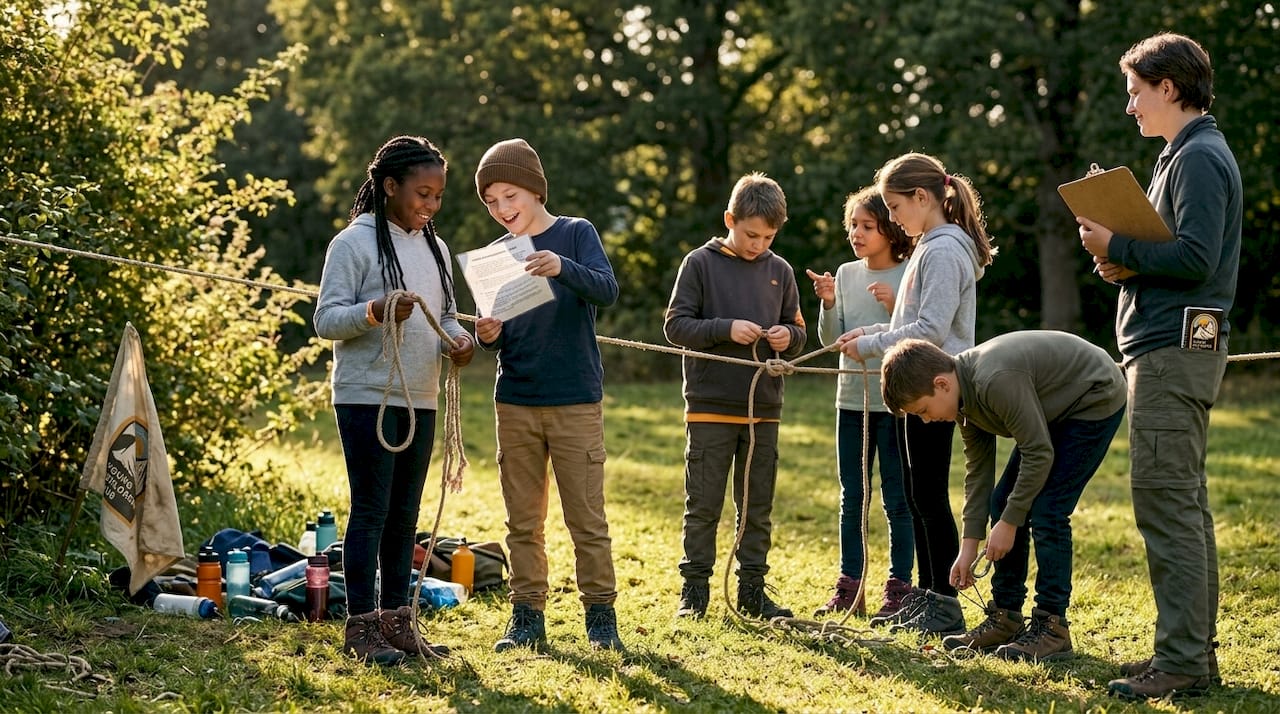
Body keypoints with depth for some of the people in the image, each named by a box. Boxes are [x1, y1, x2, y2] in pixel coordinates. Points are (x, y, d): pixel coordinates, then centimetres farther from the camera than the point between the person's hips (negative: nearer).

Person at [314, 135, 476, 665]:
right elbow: (326, 320, -10)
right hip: (367, 398, -7)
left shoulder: (433, 247, 14)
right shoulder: (355, 242, -7)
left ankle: (395, 620, 18)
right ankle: (361, 626, -1)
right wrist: (375, 311, -28)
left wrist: (458, 339, -3)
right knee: (371, 510, -6)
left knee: (404, 514, 11)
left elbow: (445, 316, 20)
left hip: (420, 401, 7)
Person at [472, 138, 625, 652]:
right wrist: (488, 336, -13)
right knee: (523, 522, 6)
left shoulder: (576, 234, -1)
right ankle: (527, 617, 13)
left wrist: (563, 268, -38)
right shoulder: (497, 254, 9)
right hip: (514, 402, 4)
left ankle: (601, 616, 7)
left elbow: (607, 290, -19)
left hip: (576, 402, -4)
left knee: (587, 519, -1)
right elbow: (499, 341, 11)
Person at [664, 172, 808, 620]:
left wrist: (788, 337, -9)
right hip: (710, 406, -3)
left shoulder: (780, 271, 8)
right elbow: (675, 325, -5)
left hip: (764, 409, 4)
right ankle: (694, 589, 9)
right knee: (703, 506, 2)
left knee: (758, 507, 9)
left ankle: (752, 588, 17)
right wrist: (725, 329, -18)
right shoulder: (701, 263, -2)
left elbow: (798, 333, 14)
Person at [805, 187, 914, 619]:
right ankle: (849, 588, 17)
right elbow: (831, 341, 5)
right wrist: (828, 304, -12)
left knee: (897, 501, 1)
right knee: (851, 500, 10)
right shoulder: (846, 274, 6)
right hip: (851, 400, 5)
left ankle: (899, 589, 8)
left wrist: (894, 307, -21)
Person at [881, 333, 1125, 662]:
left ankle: (1052, 629, -8)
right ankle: (1005, 620, 11)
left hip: (1096, 399, -9)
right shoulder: (966, 392, -5)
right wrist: (969, 546, 2)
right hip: (1059, 409, 9)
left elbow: (1039, 453, -28)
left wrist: (1009, 522, -19)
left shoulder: (995, 381, -34)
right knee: (1002, 503, 5)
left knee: (1045, 511, -16)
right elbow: (978, 469, 3)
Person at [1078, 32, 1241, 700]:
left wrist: (1117, 248, -12)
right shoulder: (1185, 155, 20)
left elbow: (1195, 257, -22)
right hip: (1175, 348, 11)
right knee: (1185, 504, 12)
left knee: (1167, 504, -11)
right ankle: (1193, 649, 18)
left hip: (1174, 350, -11)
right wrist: (1128, 263, 5)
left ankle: (1182, 660, -10)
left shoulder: (1200, 158, -12)